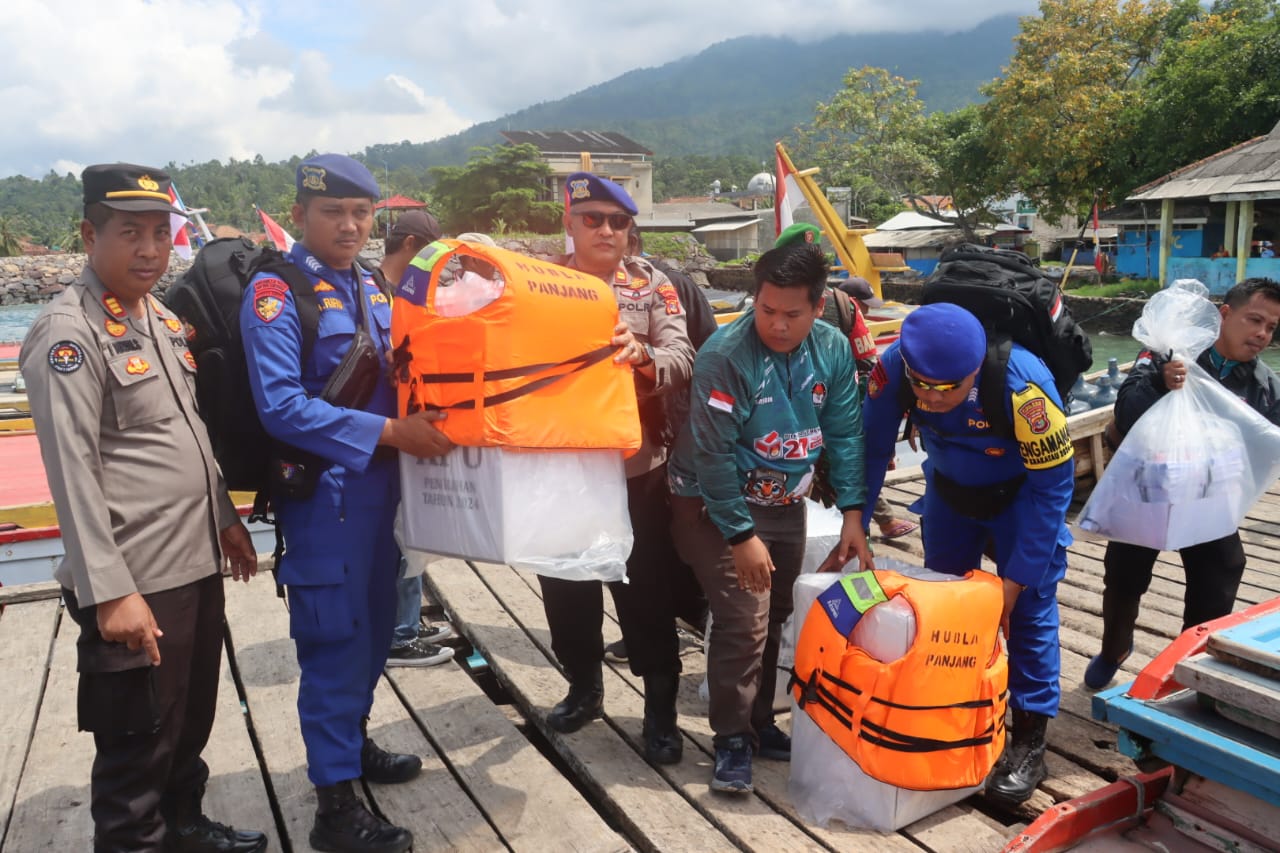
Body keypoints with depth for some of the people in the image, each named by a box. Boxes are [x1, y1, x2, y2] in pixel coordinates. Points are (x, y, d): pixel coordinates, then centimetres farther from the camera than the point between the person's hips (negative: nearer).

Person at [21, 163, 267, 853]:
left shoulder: (161, 315, 11)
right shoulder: (67, 334, -15)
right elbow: (73, 474, -19)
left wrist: (224, 517, 19)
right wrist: (109, 591, -22)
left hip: (197, 565, 8)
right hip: (135, 585, -8)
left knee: (192, 722, 23)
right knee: (135, 746, 7)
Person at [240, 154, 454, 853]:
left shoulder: (366, 288, 12)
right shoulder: (275, 294, -11)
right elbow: (282, 406, -21)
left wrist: (427, 417, 2)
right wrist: (390, 431, -23)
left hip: (378, 487, 8)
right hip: (322, 495, -8)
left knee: (373, 627, 18)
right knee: (336, 639, -1)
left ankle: (350, 742, 39)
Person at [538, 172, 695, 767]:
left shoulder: (652, 286, 0)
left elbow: (682, 359, -11)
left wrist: (642, 355, -32)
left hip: (637, 467, -2)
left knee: (647, 592, 6)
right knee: (567, 587, 15)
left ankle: (661, 709, 22)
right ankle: (584, 687, 37)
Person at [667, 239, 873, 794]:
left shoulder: (833, 349, -7)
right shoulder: (725, 355, -25)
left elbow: (844, 434, -3)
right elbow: (713, 454, -23)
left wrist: (852, 515, -9)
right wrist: (742, 536, -21)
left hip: (784, 503, 6)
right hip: (714, 504, -6)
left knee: (773, 618, 15)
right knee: (743, 622, -10)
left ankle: (759, 722, 33)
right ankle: (732, 740, 9)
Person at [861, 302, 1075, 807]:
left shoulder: (1024, 386, -38)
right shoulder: (894, 367, -30)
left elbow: (1051, 486, -27)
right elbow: (872, 447, -16)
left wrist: (1017, 578, -24)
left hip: (1020, 493, -4)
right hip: (949, 489, 4)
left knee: (1028, 610, -6)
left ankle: (1029, 742, 9)